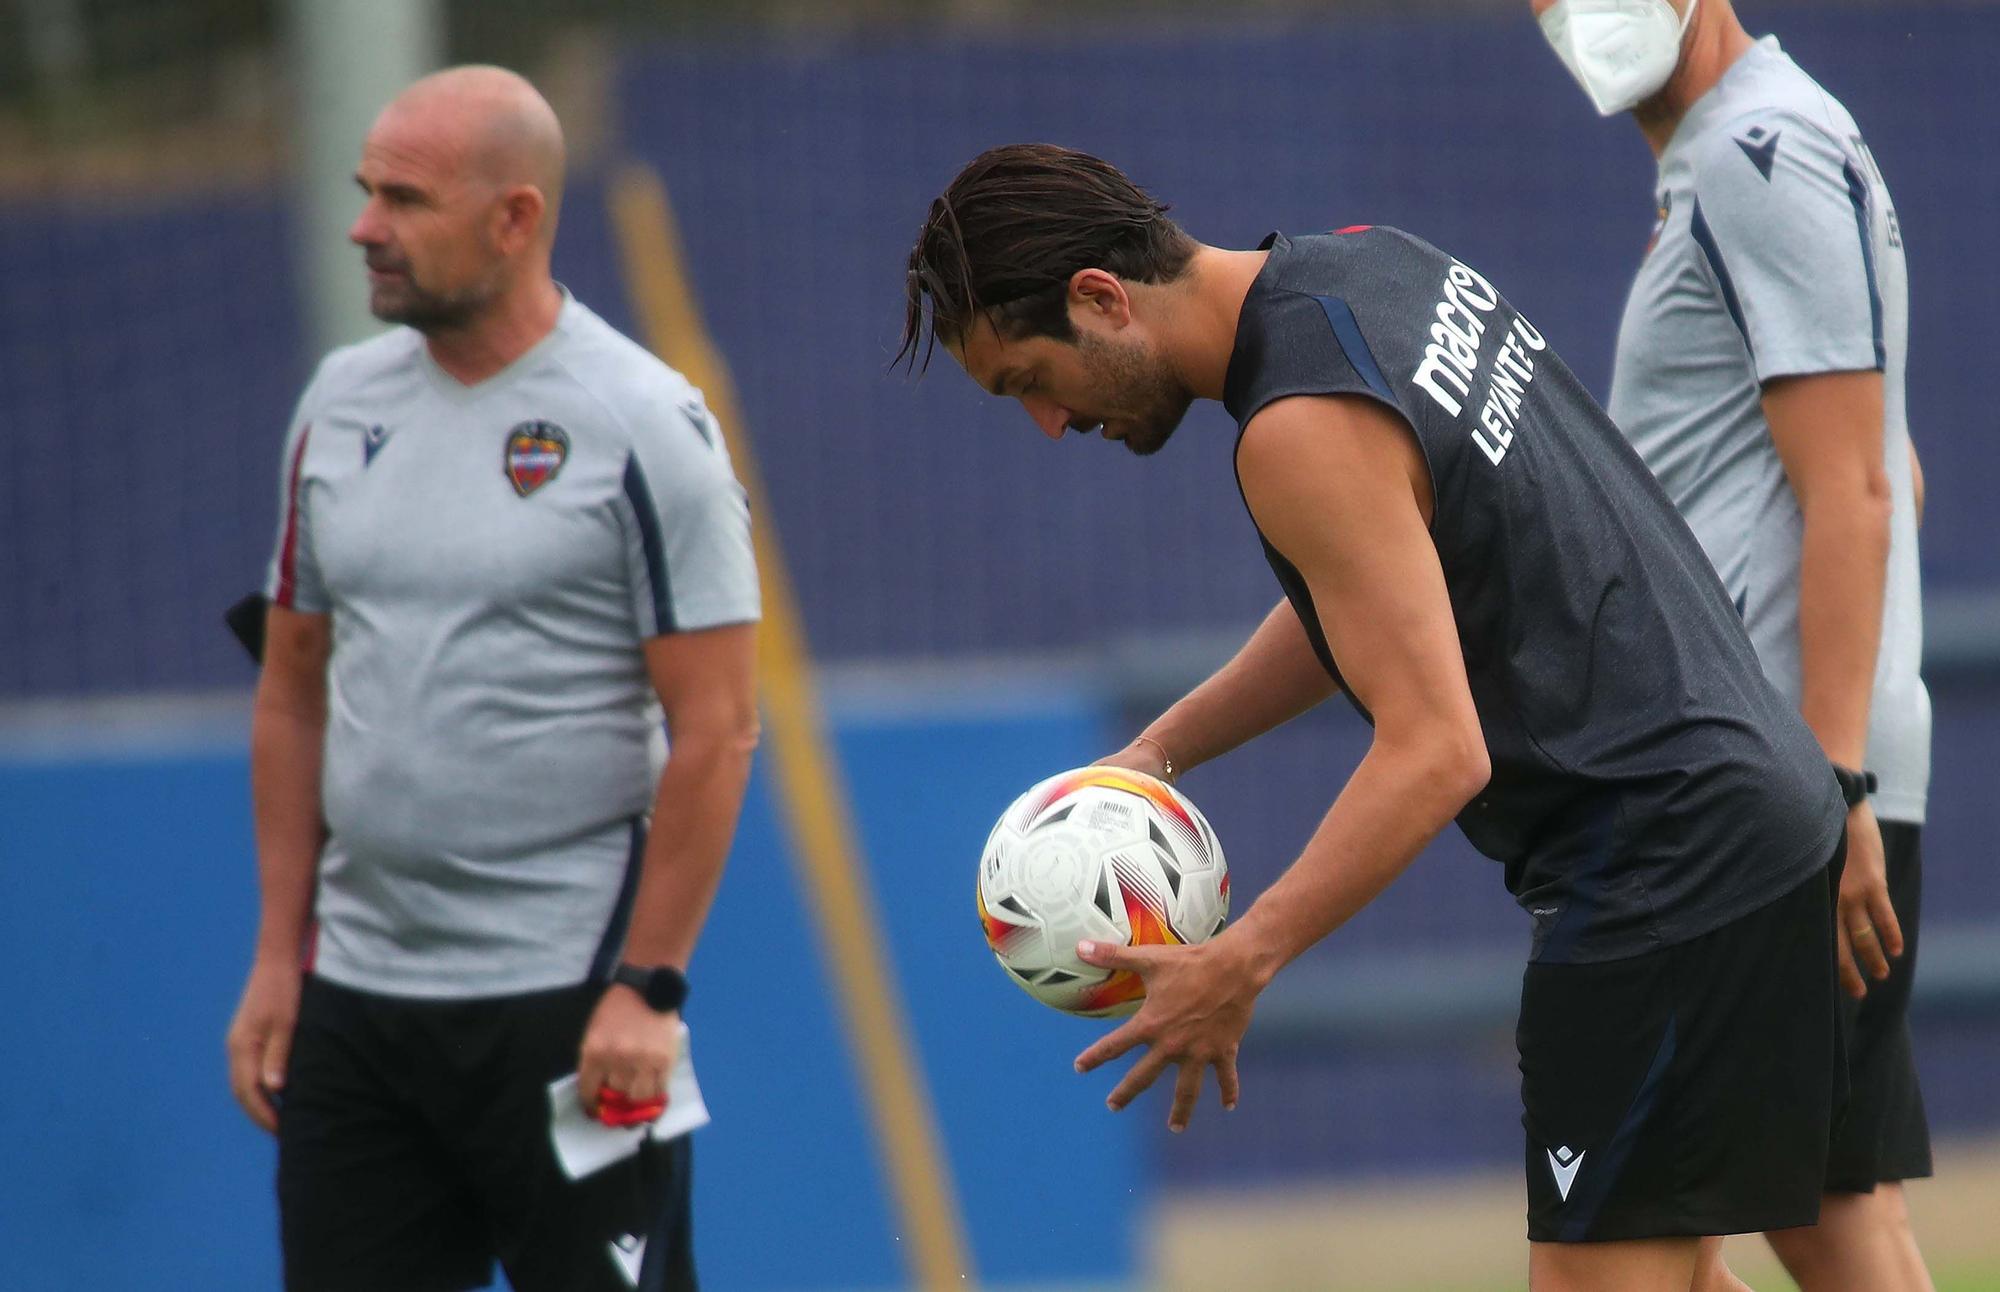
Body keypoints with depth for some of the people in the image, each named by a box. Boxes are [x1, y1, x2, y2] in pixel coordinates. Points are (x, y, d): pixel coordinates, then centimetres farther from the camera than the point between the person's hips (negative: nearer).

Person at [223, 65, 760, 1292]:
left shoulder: (645, 425, -8)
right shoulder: (341, 404, 10)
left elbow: (716, 730, -10)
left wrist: (648, 987, -13)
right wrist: (278, 957, 11)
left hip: (565, 1002, -6)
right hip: (353, 995, 6)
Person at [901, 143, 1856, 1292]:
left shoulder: (1304, 428, -20)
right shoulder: (1367, 265, 9)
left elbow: (1437, 755, -24)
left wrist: (1239, 966, -22)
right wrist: (1164, 748, 15)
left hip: (1663, 870, -10)